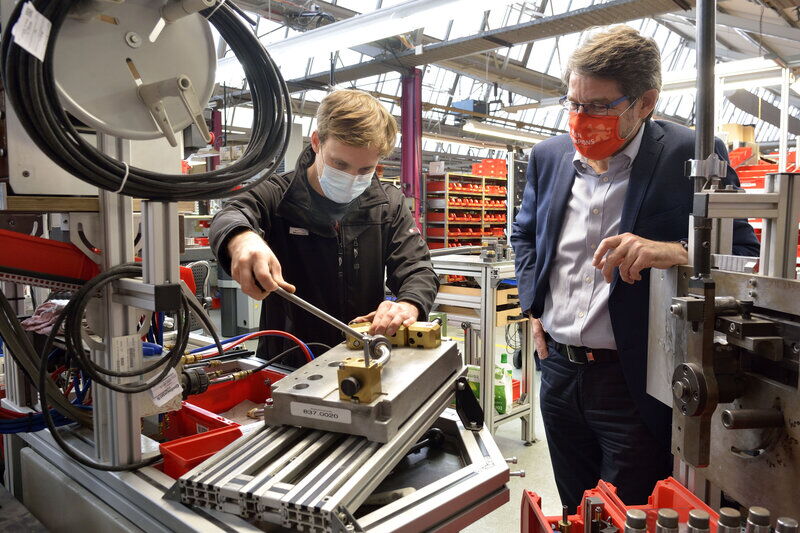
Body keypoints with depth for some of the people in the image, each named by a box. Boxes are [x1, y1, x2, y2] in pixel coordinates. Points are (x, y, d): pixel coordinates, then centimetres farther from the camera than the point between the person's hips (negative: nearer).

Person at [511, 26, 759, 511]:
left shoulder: (692, 156, -11)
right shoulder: (550, 155, 4)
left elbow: (745, 255, -10)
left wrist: (677, 252, -30)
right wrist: (533, 305, 7)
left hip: (634, 383, -5)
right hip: (558, 370, 5)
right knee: (575, 515, 22)